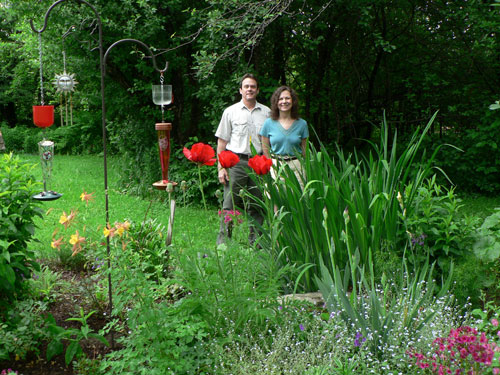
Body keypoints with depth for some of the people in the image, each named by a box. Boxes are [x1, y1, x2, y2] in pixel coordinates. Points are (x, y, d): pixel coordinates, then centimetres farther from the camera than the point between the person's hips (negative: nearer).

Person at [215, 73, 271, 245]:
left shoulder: (266, 113, 12)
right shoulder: (230, 112, 8)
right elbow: (222, 141, 6)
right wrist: (221, 167, -2)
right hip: (236, 163, -2)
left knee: (257, 205, 5)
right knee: (229, 205, -4)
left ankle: (255, 242, 14)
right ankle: (222, 243, 0)